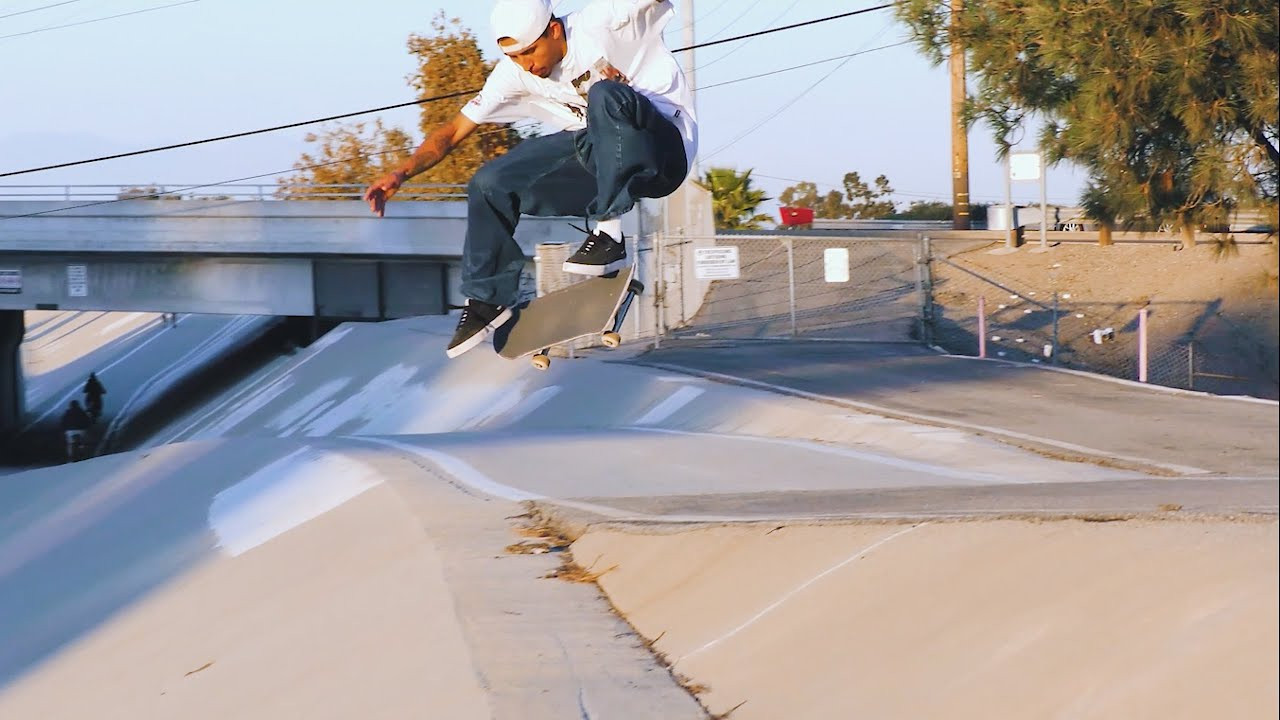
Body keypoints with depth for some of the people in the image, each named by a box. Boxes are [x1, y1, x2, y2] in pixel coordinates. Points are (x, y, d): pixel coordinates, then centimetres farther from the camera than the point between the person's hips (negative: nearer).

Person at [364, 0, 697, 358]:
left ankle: (609, 234, -29)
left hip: (665, 150, -6)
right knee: (491, 184, -4)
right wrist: (402, 172, -11)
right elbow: (456, 130, 2)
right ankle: (487, 299, 9)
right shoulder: (514, 72, -2)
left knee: (605, 95, -36)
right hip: (597, 160, 6)